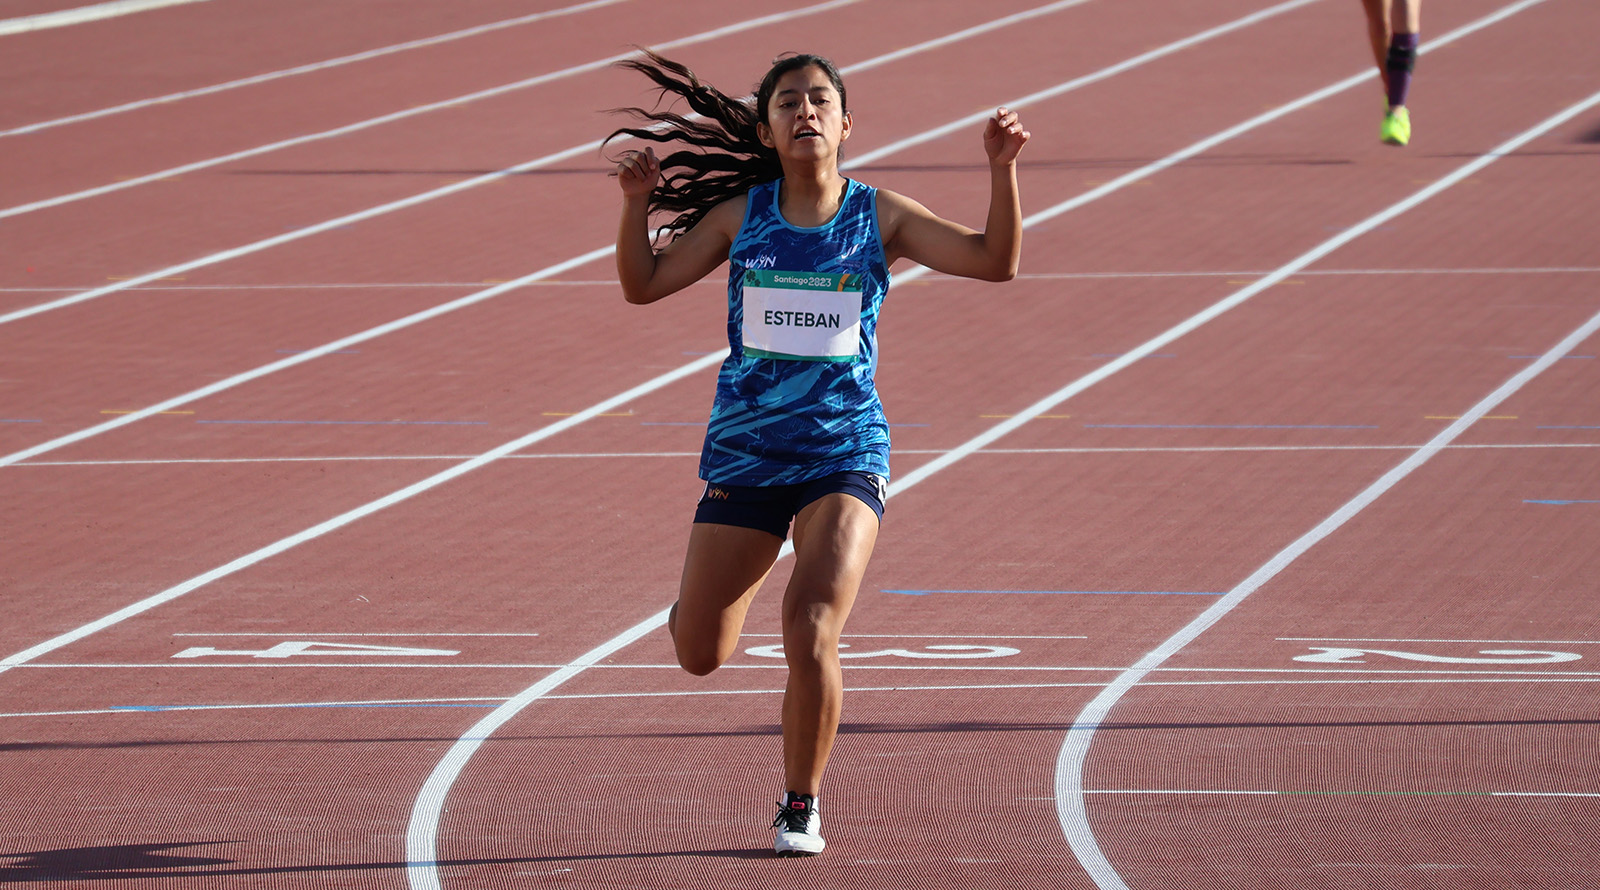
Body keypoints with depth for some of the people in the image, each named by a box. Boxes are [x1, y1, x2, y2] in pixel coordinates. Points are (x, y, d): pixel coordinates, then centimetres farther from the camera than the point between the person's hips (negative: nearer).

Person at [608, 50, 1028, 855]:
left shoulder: (882, 218, 0)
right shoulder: (740, 215, 4)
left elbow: (994, 261, -5)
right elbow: (643, 284, 5)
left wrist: (1002, 169, -19)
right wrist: (636, 205, -11)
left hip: (845, 453, -2)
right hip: (745, 452, 2)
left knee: (812, 638, -19)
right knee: (700, 655, 4)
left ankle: (800, 808, 1)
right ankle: (710, 594, 44)